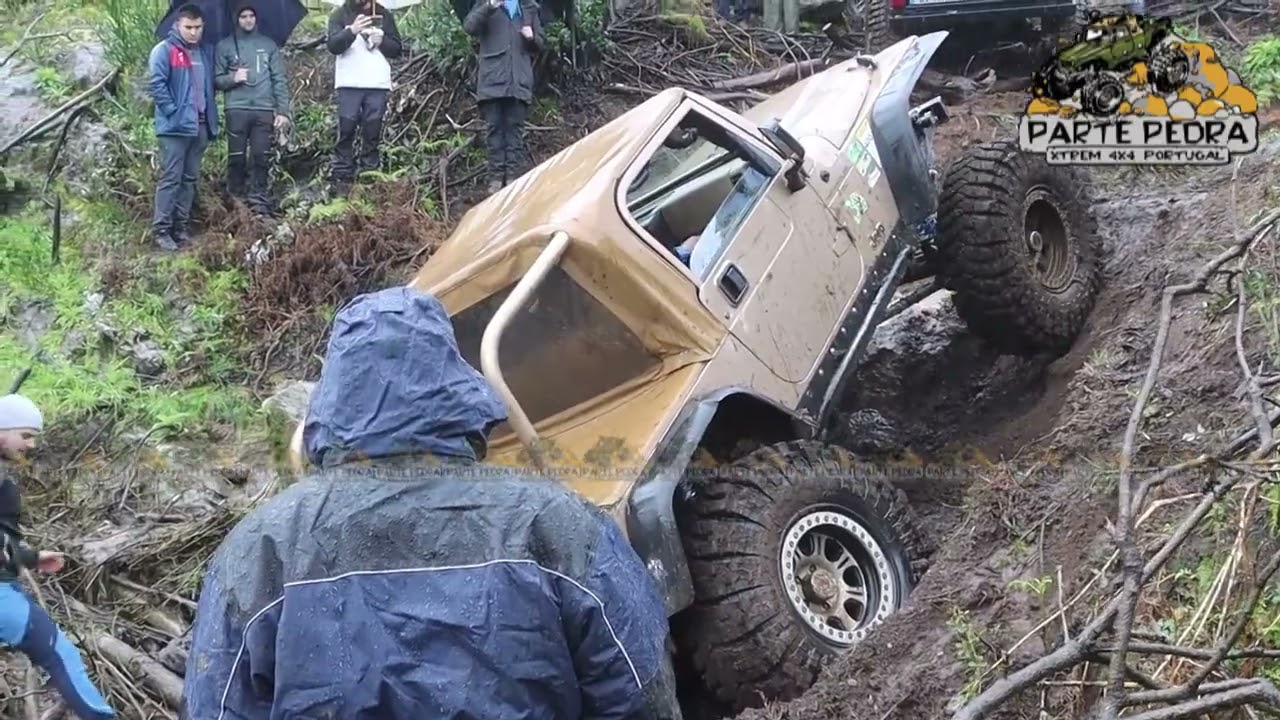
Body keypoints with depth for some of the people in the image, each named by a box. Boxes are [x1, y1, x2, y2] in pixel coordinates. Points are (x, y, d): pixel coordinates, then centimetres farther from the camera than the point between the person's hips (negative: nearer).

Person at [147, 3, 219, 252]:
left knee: (190, 178, 10)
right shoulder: (164, 50, -6)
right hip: (175, 126, -7)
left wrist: (209, 114, 10)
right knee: (171, 178, -7)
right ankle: (161, 229, -4)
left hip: (201, 126, 7)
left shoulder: (206, 52, 14)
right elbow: (156, 83, -13)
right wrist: (173, 111, -17)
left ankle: (182, 226, 17)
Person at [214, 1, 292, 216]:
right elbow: (216, 80, 8)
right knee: (237, 157, 0)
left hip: (264, 110, 1)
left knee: (261, 158, -2)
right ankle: (235, 199, 7)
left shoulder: (268, 45, 13)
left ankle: (259, 200, 1)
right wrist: (233, 78, -13)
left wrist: (283, 111, 2)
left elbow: (280, 80, 10)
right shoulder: (225, 46, 9)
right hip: (237, 110, -1)